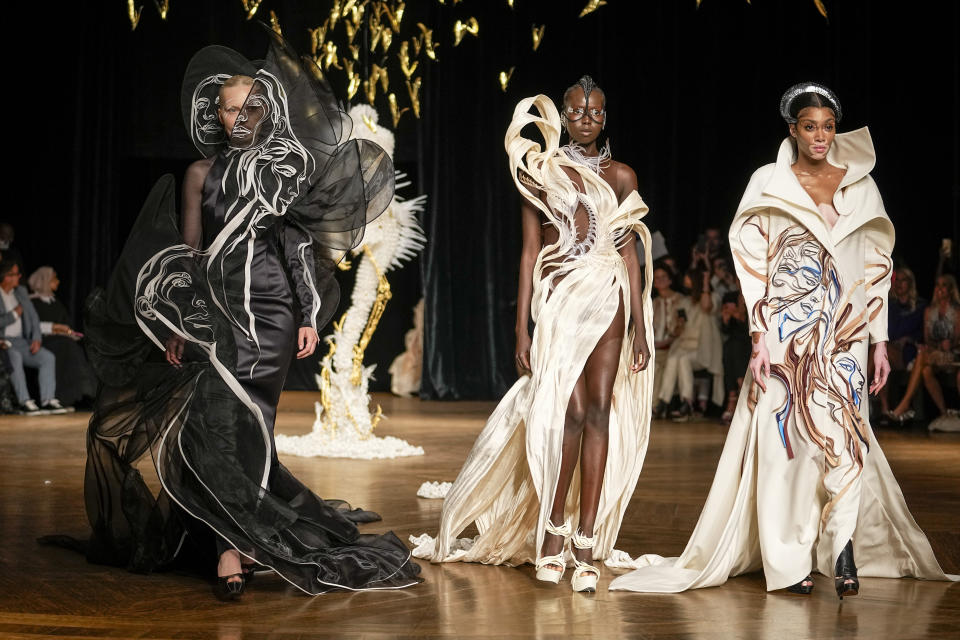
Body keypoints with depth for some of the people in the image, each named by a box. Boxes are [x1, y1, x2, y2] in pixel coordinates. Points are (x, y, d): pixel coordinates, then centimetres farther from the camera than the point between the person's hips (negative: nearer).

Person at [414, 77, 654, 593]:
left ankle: (585, 543, 2)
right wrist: (522, 330, -1)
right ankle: (552, 532, 5)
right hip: (559, 301, -2)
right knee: (571, 412, -12)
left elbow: (630, 256, 9)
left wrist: (641, 327, 3)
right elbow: (529, 253, 4)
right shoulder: (542, 172, 6)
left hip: (610, 302, 2)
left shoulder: (621, 176, 10)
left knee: (600, 412, -4)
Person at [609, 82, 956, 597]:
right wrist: (760, 337, -9)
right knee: (785, 437, -2)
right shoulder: (769, 183, 3)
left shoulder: (859, 184, 10)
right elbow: (753, 263, -1)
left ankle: (844, 545, -3)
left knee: (841, 434, -11)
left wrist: (880, 339, 7)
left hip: (845, 330, 2)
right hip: (786, 329, -2)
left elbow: (876, 265, 11)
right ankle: (789, 561, 5)